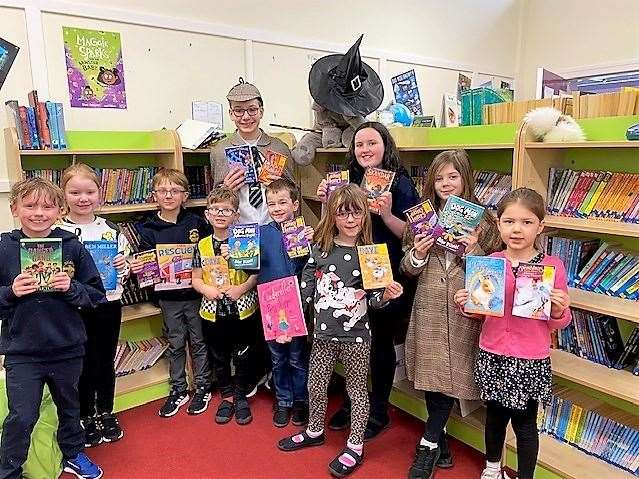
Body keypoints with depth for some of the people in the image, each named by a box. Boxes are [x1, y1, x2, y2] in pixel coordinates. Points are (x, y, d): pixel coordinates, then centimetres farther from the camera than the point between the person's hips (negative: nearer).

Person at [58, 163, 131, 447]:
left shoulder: (111, 229, 2)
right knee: (84, 365, 10)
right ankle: (85, 418, 31)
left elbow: (126, 270, 10)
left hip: (109, 305, 3)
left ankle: (106, 414, 35)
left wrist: (124, 265, -10)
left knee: (106, 363, 16)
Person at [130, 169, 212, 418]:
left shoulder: (197, 223, -4)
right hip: (168, 297, 1)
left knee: (198, 341, 13)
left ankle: (202, 388, 29)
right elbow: (145, 261, -2)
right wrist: (136, 267, -23)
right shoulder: (148, 228, -3)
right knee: (175, 344, 14)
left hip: (196, 293, -1)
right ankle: (178, 390, 31)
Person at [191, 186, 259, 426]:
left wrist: (242, 288, -20)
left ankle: (241, 397, 32)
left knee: (242, 357, 11)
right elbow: (195, 279, 5)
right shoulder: (202, 246, 1)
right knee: (219, 359, 17)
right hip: (212, 312, 3)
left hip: (243, 311, -2)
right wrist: (206, 288, -14)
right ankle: (227, 396, 37)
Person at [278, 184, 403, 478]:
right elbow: (305, 291, 2)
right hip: (323, 332, 3)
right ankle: (315, 431, 43)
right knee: (316, 384, 17)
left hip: (356, 334, -3)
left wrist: (386, 295, -22)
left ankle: (355, 445, 30)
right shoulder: (320, 249, -2)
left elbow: (374, 298, -2)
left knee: (357, 388, 11)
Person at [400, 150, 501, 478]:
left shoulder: (481, 219, -1)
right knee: (430, 375, 8)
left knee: (450, 377, 1)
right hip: (428, 308, 3)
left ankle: (428, 445, 18)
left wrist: (474, 251, -18)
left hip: (463, 312, -2)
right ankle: (440, 446, 26)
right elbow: (407, 269, 8)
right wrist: (417, 255, -13)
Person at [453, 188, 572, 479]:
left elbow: (559, 323, -2)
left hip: (531, 362, -3)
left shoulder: (552, 266, -10)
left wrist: (559, 310, -23)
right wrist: (466, 307, -10)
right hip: (492, 357, 3)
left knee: (525, 423, 12)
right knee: (495, 415, 21)